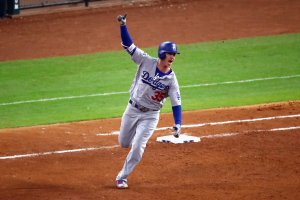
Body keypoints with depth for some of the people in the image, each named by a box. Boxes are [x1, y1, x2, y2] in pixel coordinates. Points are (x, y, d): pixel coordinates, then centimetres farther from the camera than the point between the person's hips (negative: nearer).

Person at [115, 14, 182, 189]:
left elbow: (176, 104, -16)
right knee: (124, 143, 15)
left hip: (150, 116, -2)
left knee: (137, 147, -11)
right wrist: (123, 26, -25)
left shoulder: (171, 80, -14)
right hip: (132, 110, 2)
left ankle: (122, 178, 6)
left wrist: (178, 124, -31)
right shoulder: (146, 62, -11)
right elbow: (129, 45, -11)